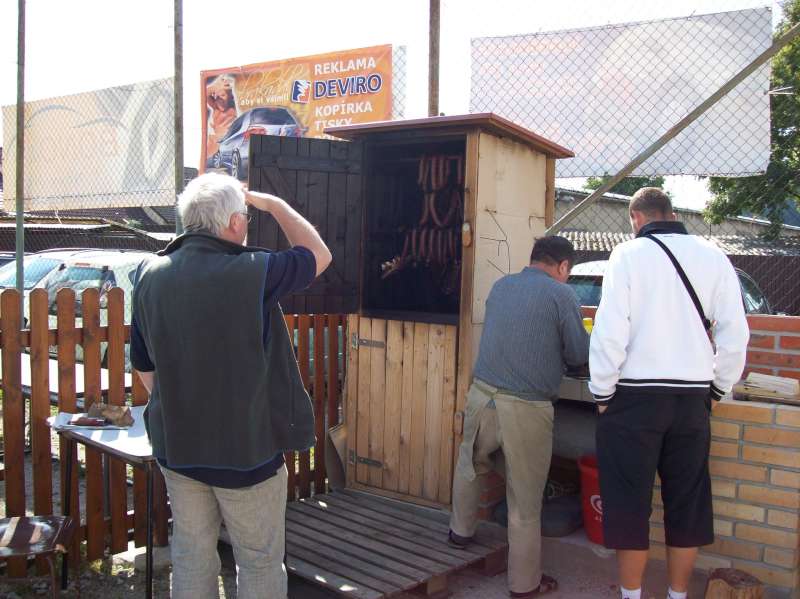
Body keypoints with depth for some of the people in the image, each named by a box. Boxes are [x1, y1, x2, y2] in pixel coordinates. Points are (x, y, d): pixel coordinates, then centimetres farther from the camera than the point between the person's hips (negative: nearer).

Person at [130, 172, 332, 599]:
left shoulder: (150, 276, -4)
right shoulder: (252, 273, -20)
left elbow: (144, 367, 7)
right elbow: (319, 255, -2)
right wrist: (272, 203, 8)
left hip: (176, 447, 5)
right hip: (246, 448, -5)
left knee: (191, 557, 19)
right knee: (260, 562, 12)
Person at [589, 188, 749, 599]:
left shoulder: (629, 254, -6)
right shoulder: (712, 256, 4)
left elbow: (610, 331, -13)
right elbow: (735, 332, 2)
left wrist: (602, 392, -3)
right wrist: (718, 387, 13)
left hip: (636, 394, -4)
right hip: (693, 396, 4)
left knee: (630, 502, 8)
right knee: (687, 503, 14)